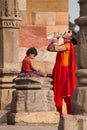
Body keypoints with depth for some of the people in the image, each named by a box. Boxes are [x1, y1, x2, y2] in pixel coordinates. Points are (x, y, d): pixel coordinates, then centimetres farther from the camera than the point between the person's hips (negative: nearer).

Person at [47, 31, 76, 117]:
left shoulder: (68, 45, -9)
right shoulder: (62, 46, 18)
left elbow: (56, 49, -21)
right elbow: (49, 48, 19)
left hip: (65, 71, -9)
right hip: (59, 71, 9)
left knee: (66, 94, -9)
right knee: (59, 94, 8)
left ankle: (70, 114, -9)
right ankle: (59, 114, 12)